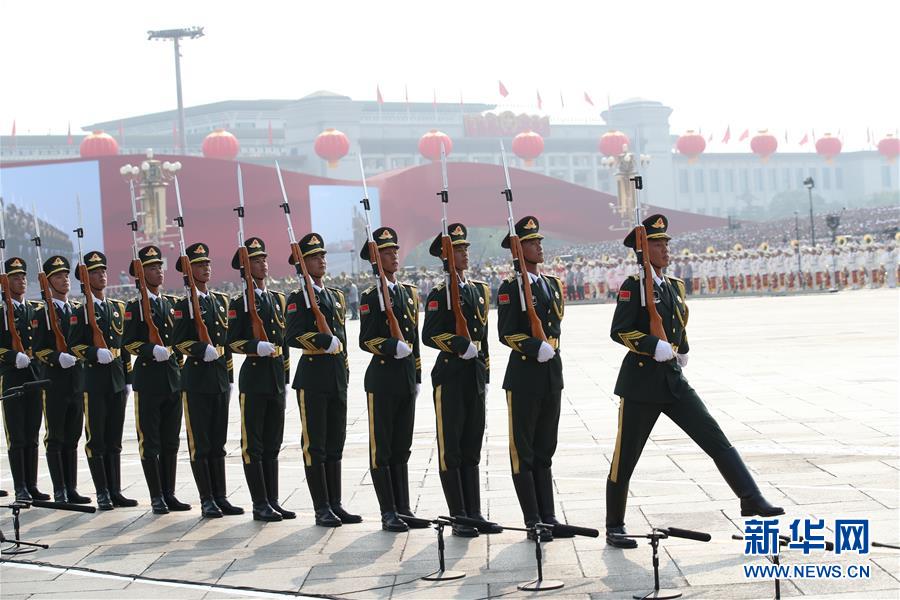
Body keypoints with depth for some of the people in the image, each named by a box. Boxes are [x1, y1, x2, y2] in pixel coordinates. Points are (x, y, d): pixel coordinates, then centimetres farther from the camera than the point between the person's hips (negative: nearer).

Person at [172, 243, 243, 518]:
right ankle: (207, 501, 2)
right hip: (196, 379, -6)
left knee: (218, 442, 9)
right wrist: (203, 350, -28)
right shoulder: (185, 305, -5)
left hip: (219, 379, 6)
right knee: (199, 443, -1)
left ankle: (220, 497, 13)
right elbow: (178, 341, -14)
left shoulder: (221, 301, 14)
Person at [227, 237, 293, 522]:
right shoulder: (239, 302, -3)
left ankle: (272, 501, 15)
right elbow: (233, 341, -7)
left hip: (276, 379, 6)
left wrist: (286, 376, 14)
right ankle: (260, 505, 2)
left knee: (272, 444, 10)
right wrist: (256, 346, -24)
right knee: (253, 444, -2)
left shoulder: (278, 299, 14)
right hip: (253, 378, -6)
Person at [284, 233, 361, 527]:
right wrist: (325, 340, -24)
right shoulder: (298, 298, -6)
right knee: (315, 445, -2)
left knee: (335, 444, 9)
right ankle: (322, 508, 1)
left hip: (337, 378, 7)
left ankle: (335, 504, 15)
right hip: (312, 376, -7)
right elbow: (293, 336, -20)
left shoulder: (336, 296, 16)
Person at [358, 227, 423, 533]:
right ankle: (388, 513, 4)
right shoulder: (371, 296, -6)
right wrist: (392, 346, -28)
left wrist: (417, 376, 16)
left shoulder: (410, 292, 13)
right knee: (381, 449, 0)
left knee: (401, 448, 11)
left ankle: (403, 508, 16)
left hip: (406, 378, 6)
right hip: (382, 378, -6)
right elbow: (366, 340, -11)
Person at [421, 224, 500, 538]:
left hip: (475, 378, 7)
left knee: (471, 450, 10)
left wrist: (486, 376, 16)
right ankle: (458, 518, 4)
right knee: (450, 451, 0)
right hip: (450, 378, -7)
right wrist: (461, 345, -24)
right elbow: (430, 335, -16)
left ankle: (474, 514, 15)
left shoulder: (480, 290, 14)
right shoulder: (439, 294, -7)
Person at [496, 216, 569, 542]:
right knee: (523, 451, 0)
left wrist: (550, 348, 8)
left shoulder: (552, 284, 13)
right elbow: (506, 334, -15)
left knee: (545, 451, 11)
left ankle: (548, 517, 16)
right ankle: (533, 523, 2)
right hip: (524, 376, -7)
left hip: (552, 374, 7)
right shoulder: (510, 287, -8)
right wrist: (536, 348, -24)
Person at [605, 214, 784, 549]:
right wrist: (655, 346, -25)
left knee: (715, 438, -5)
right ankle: (614, 528, 15)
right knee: (625, 458, 3)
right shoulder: (633, 286, -9)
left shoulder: (675, 286, 12)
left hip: (673, 380, 6)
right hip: (641, 382, -6)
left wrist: (681, 352, 15)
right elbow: (618, 331, -18)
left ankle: (751, 500, -4)